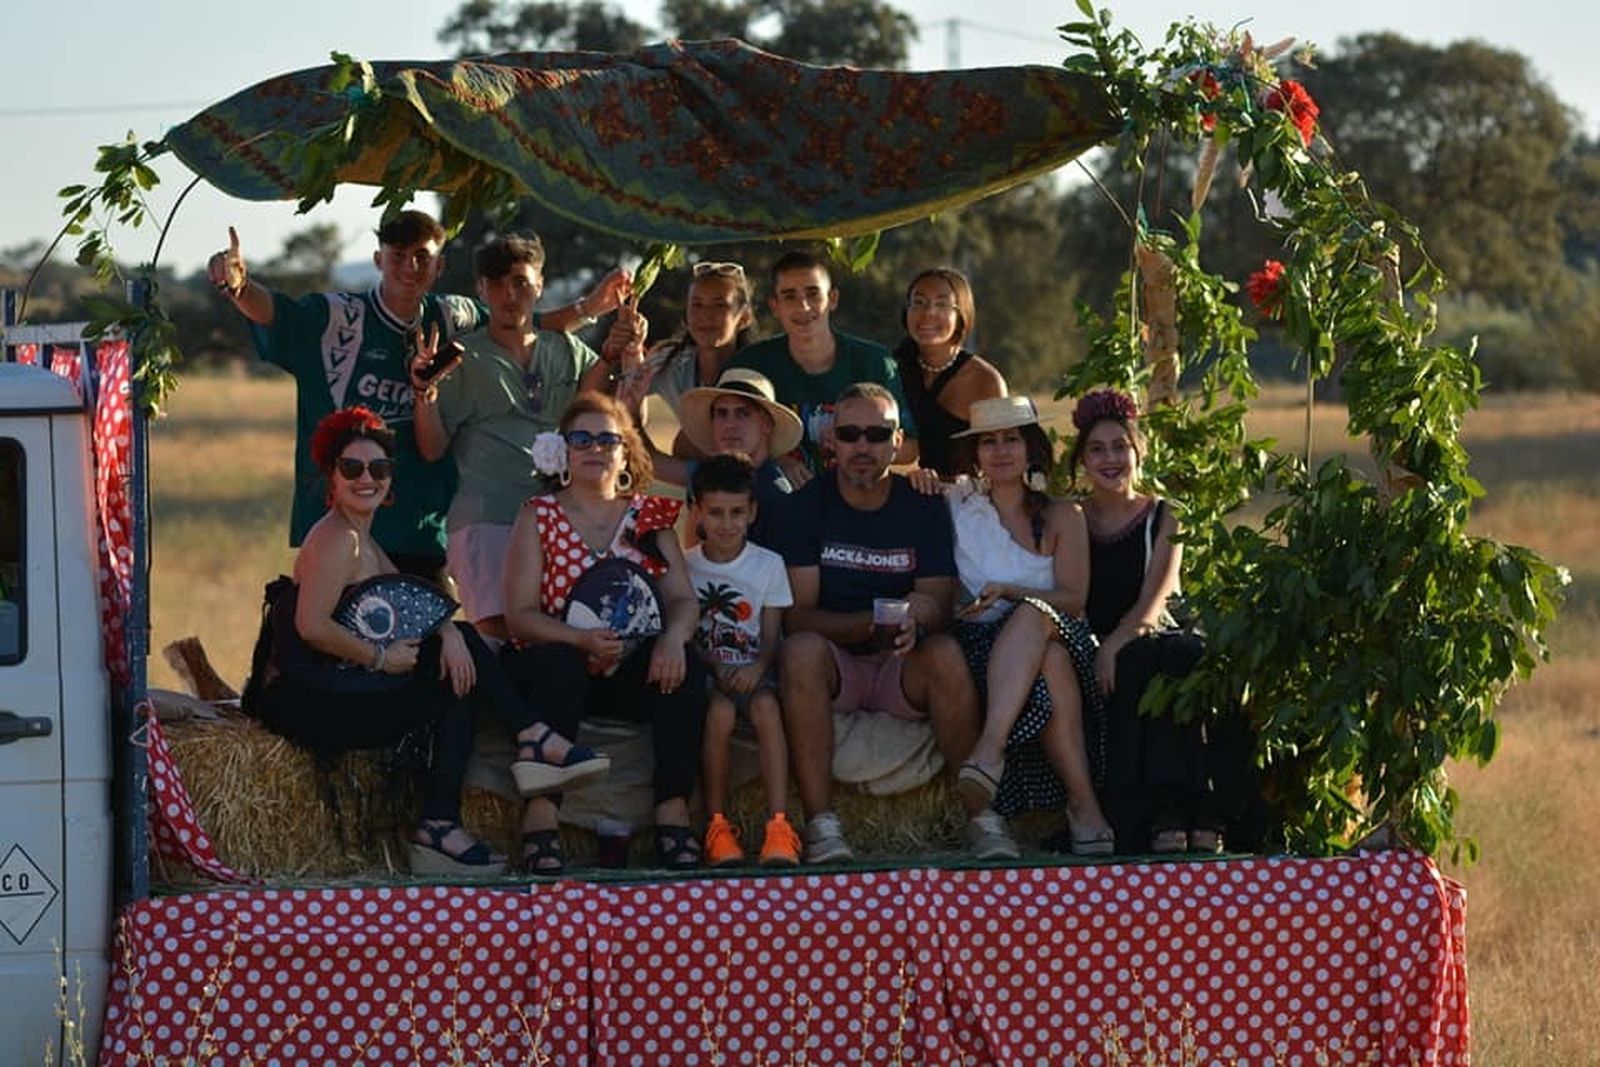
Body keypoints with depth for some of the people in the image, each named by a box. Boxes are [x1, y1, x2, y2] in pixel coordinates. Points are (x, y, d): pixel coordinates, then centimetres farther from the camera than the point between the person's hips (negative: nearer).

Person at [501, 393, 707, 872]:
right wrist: (582, 640, -22)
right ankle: (541, 815, -41)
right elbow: (520, 615, -3)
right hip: (560, 664, -2)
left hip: (633, 670, 2)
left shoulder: (649, 516, 14)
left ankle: (674, 814, -27)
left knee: (686, 671, -27)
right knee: (557, 666, -36)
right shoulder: (539, 517, 6)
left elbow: (684, 599, 5)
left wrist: (674, 635, -20)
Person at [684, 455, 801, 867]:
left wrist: (758, 666, -19)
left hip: (751, 669, 0)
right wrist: (714, 666, -16)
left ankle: (778, 825, -42)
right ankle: (717, 826, -28)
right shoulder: (684, 567, 8)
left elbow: (771, 637, 3)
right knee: (719, 711, -35)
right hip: (704, 668, 0)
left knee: (766, 705, -35)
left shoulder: (769, 565, 7)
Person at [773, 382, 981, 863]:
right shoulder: (806, 507, -1)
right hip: (836, 665, -1)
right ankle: (821, 826, -38)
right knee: (801, 650, -34)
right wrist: (872, 624, -27)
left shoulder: (924, 508, 3)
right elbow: (798, 616, -9)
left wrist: (915, 623, -29)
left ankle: (981, 811, -27)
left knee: (946, 654, -31)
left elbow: (939, 607, -3)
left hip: (902, 669, 1)